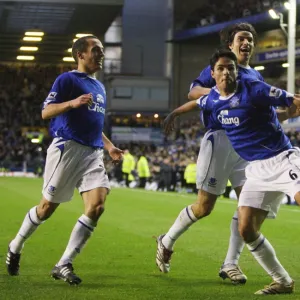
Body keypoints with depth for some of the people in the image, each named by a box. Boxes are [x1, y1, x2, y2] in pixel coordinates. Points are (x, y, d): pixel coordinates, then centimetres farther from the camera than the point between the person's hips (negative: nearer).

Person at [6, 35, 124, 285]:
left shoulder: (99, 87, 21)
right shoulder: (67, 80, -3)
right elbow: (46, 112, -12)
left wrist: (109, 147, 20)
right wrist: (72, 103, -27)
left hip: (93, 154, 7)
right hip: (67, 149, -7)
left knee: (97, 207, -12)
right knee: (47, 207, 1)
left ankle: (64, 265, -7)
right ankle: (15, 247, 27)